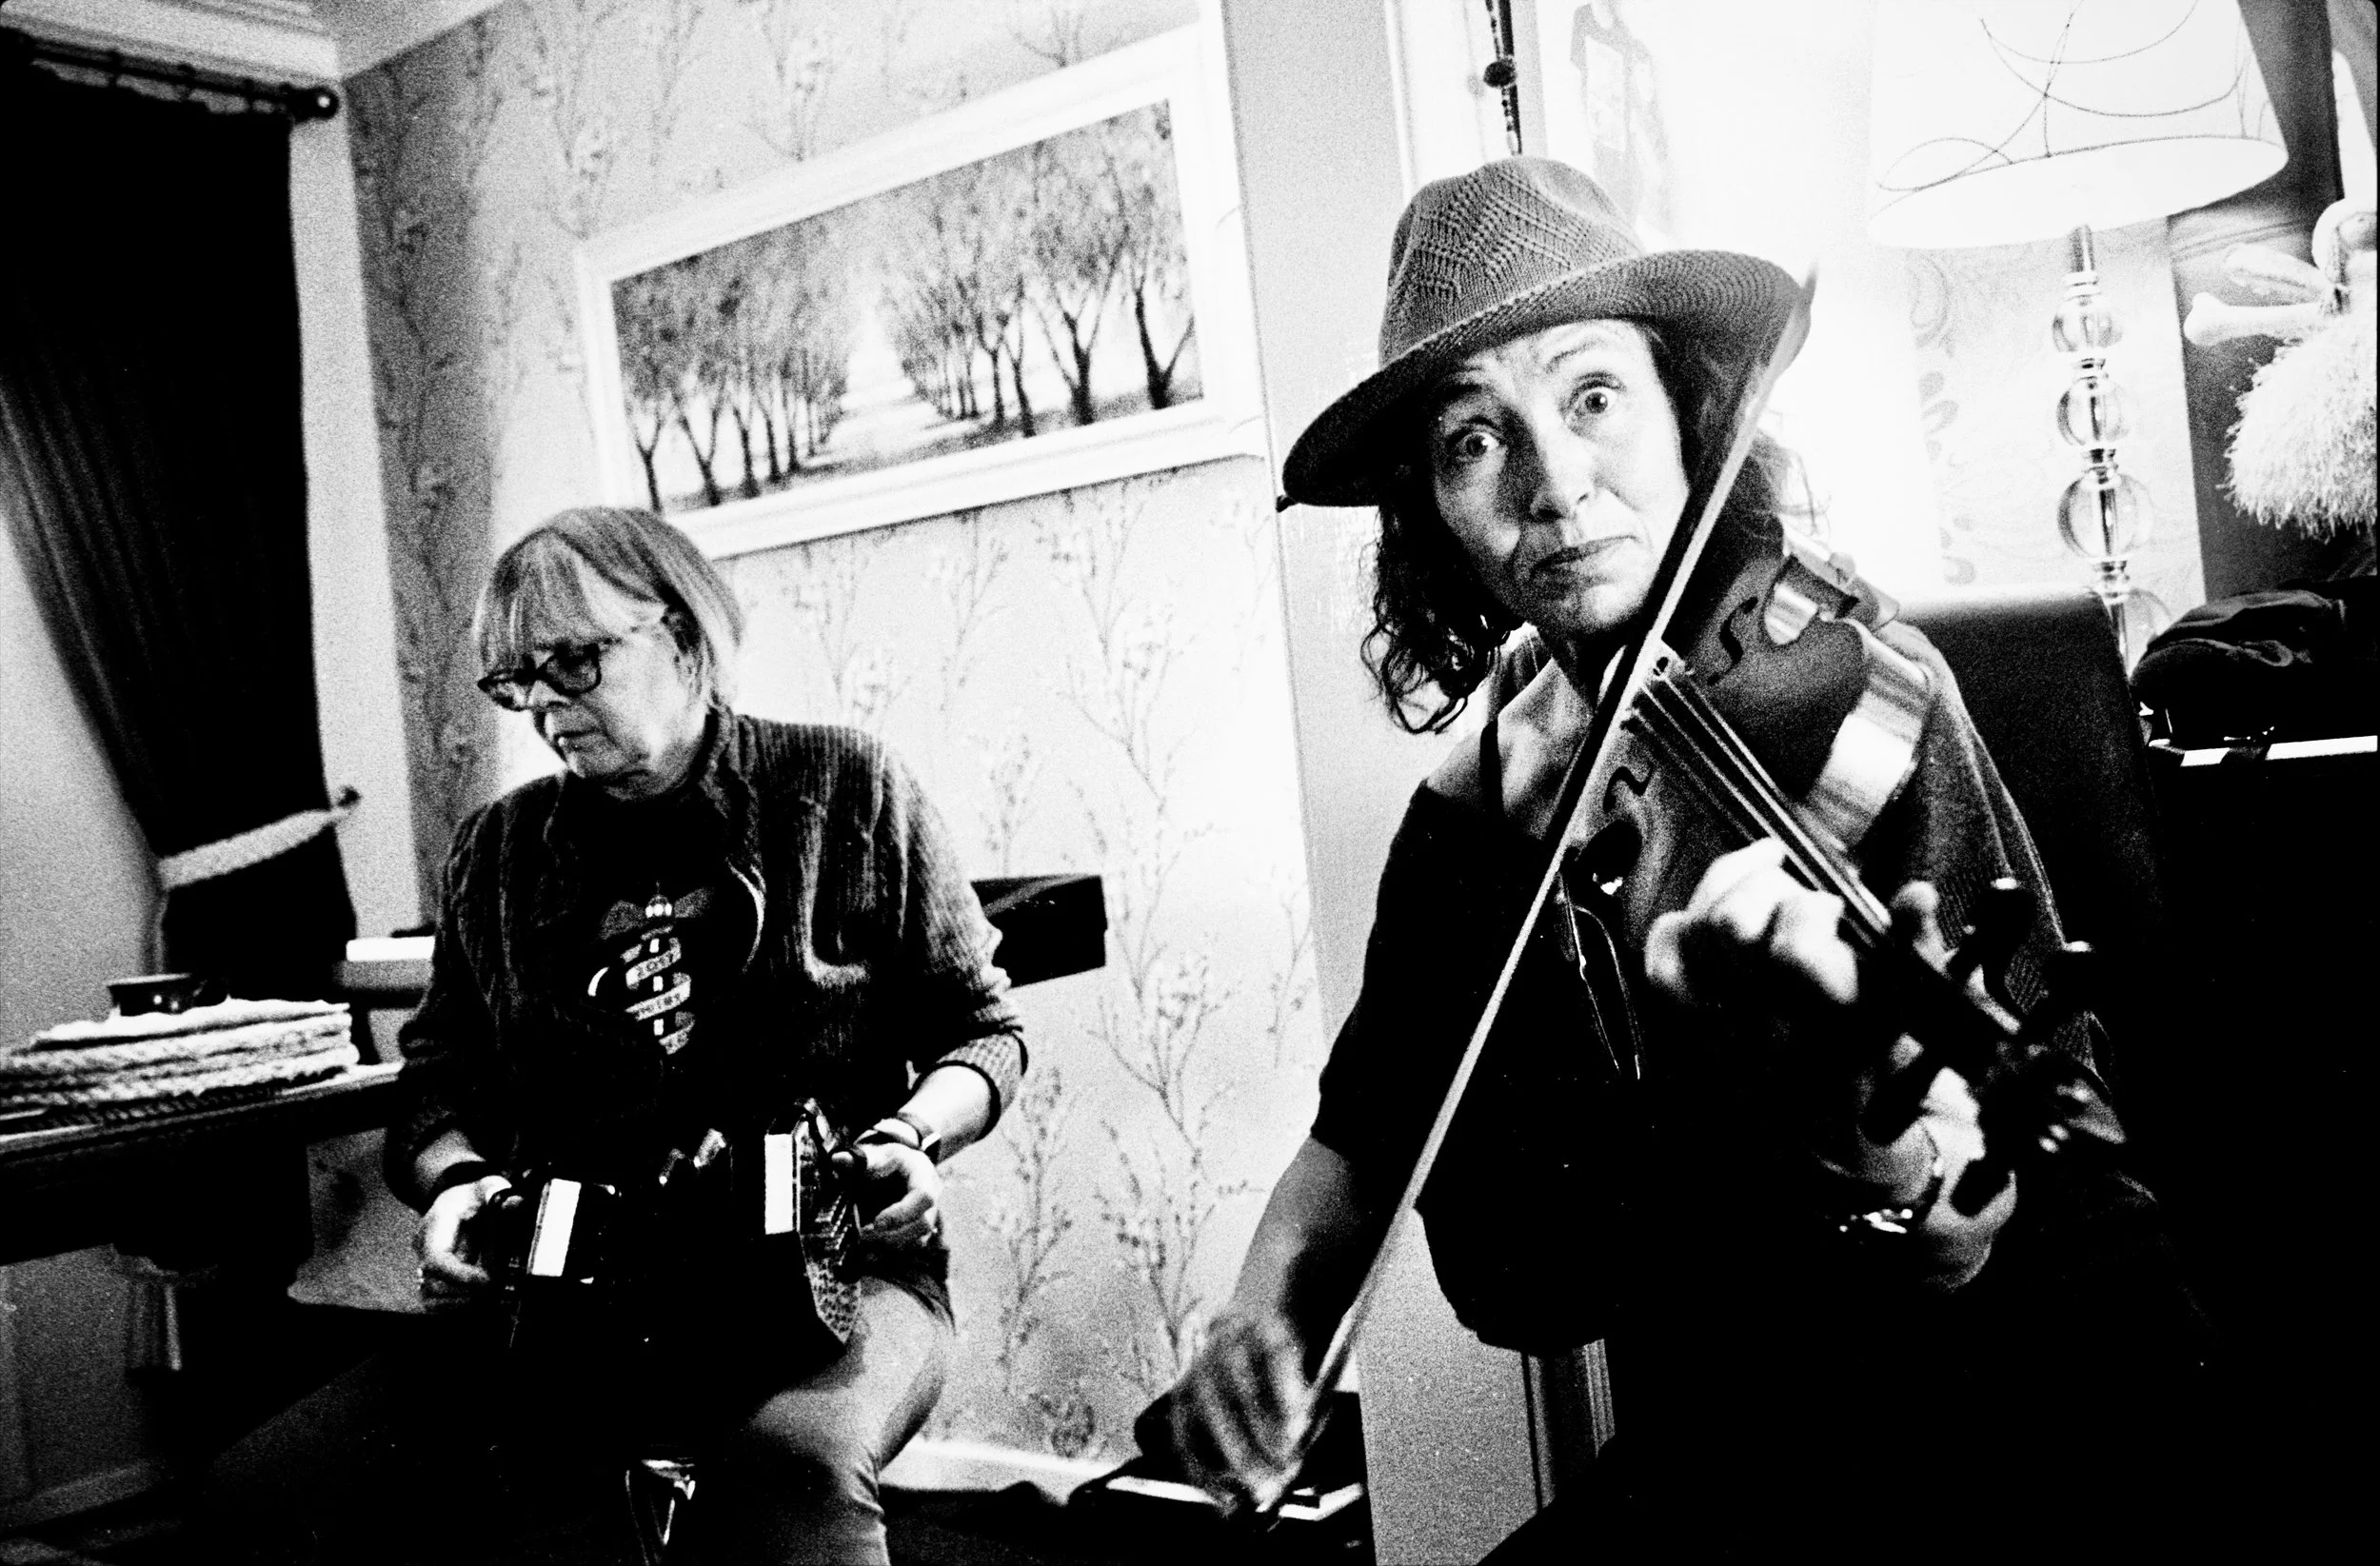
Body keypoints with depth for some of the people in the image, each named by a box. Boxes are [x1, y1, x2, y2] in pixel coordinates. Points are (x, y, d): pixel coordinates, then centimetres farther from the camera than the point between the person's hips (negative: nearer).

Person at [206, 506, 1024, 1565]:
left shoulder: (842, 790, 4)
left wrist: (912, 1137, -11)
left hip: (824, 1273, -5)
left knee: (792, 1472, -39)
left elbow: (981, 1028, 8)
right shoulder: (498, 852, 15)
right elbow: (441, 1072, 17)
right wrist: (455, 1181, -4)